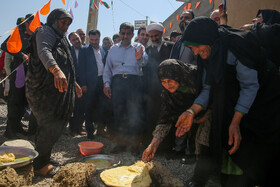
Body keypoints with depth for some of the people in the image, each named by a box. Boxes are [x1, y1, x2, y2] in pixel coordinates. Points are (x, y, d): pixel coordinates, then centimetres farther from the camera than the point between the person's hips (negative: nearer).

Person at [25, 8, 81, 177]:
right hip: (46, 88, -9)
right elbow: (44, 52, -25)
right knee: (49, 125, -10)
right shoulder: (45, 32, -3)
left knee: (55, 125, 11)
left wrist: (74, 83, 30)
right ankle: (40, 164, 1)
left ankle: (44, 158, 23)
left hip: (59, 89, 9)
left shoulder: (61, 38, 28)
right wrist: (56, 70, -43)